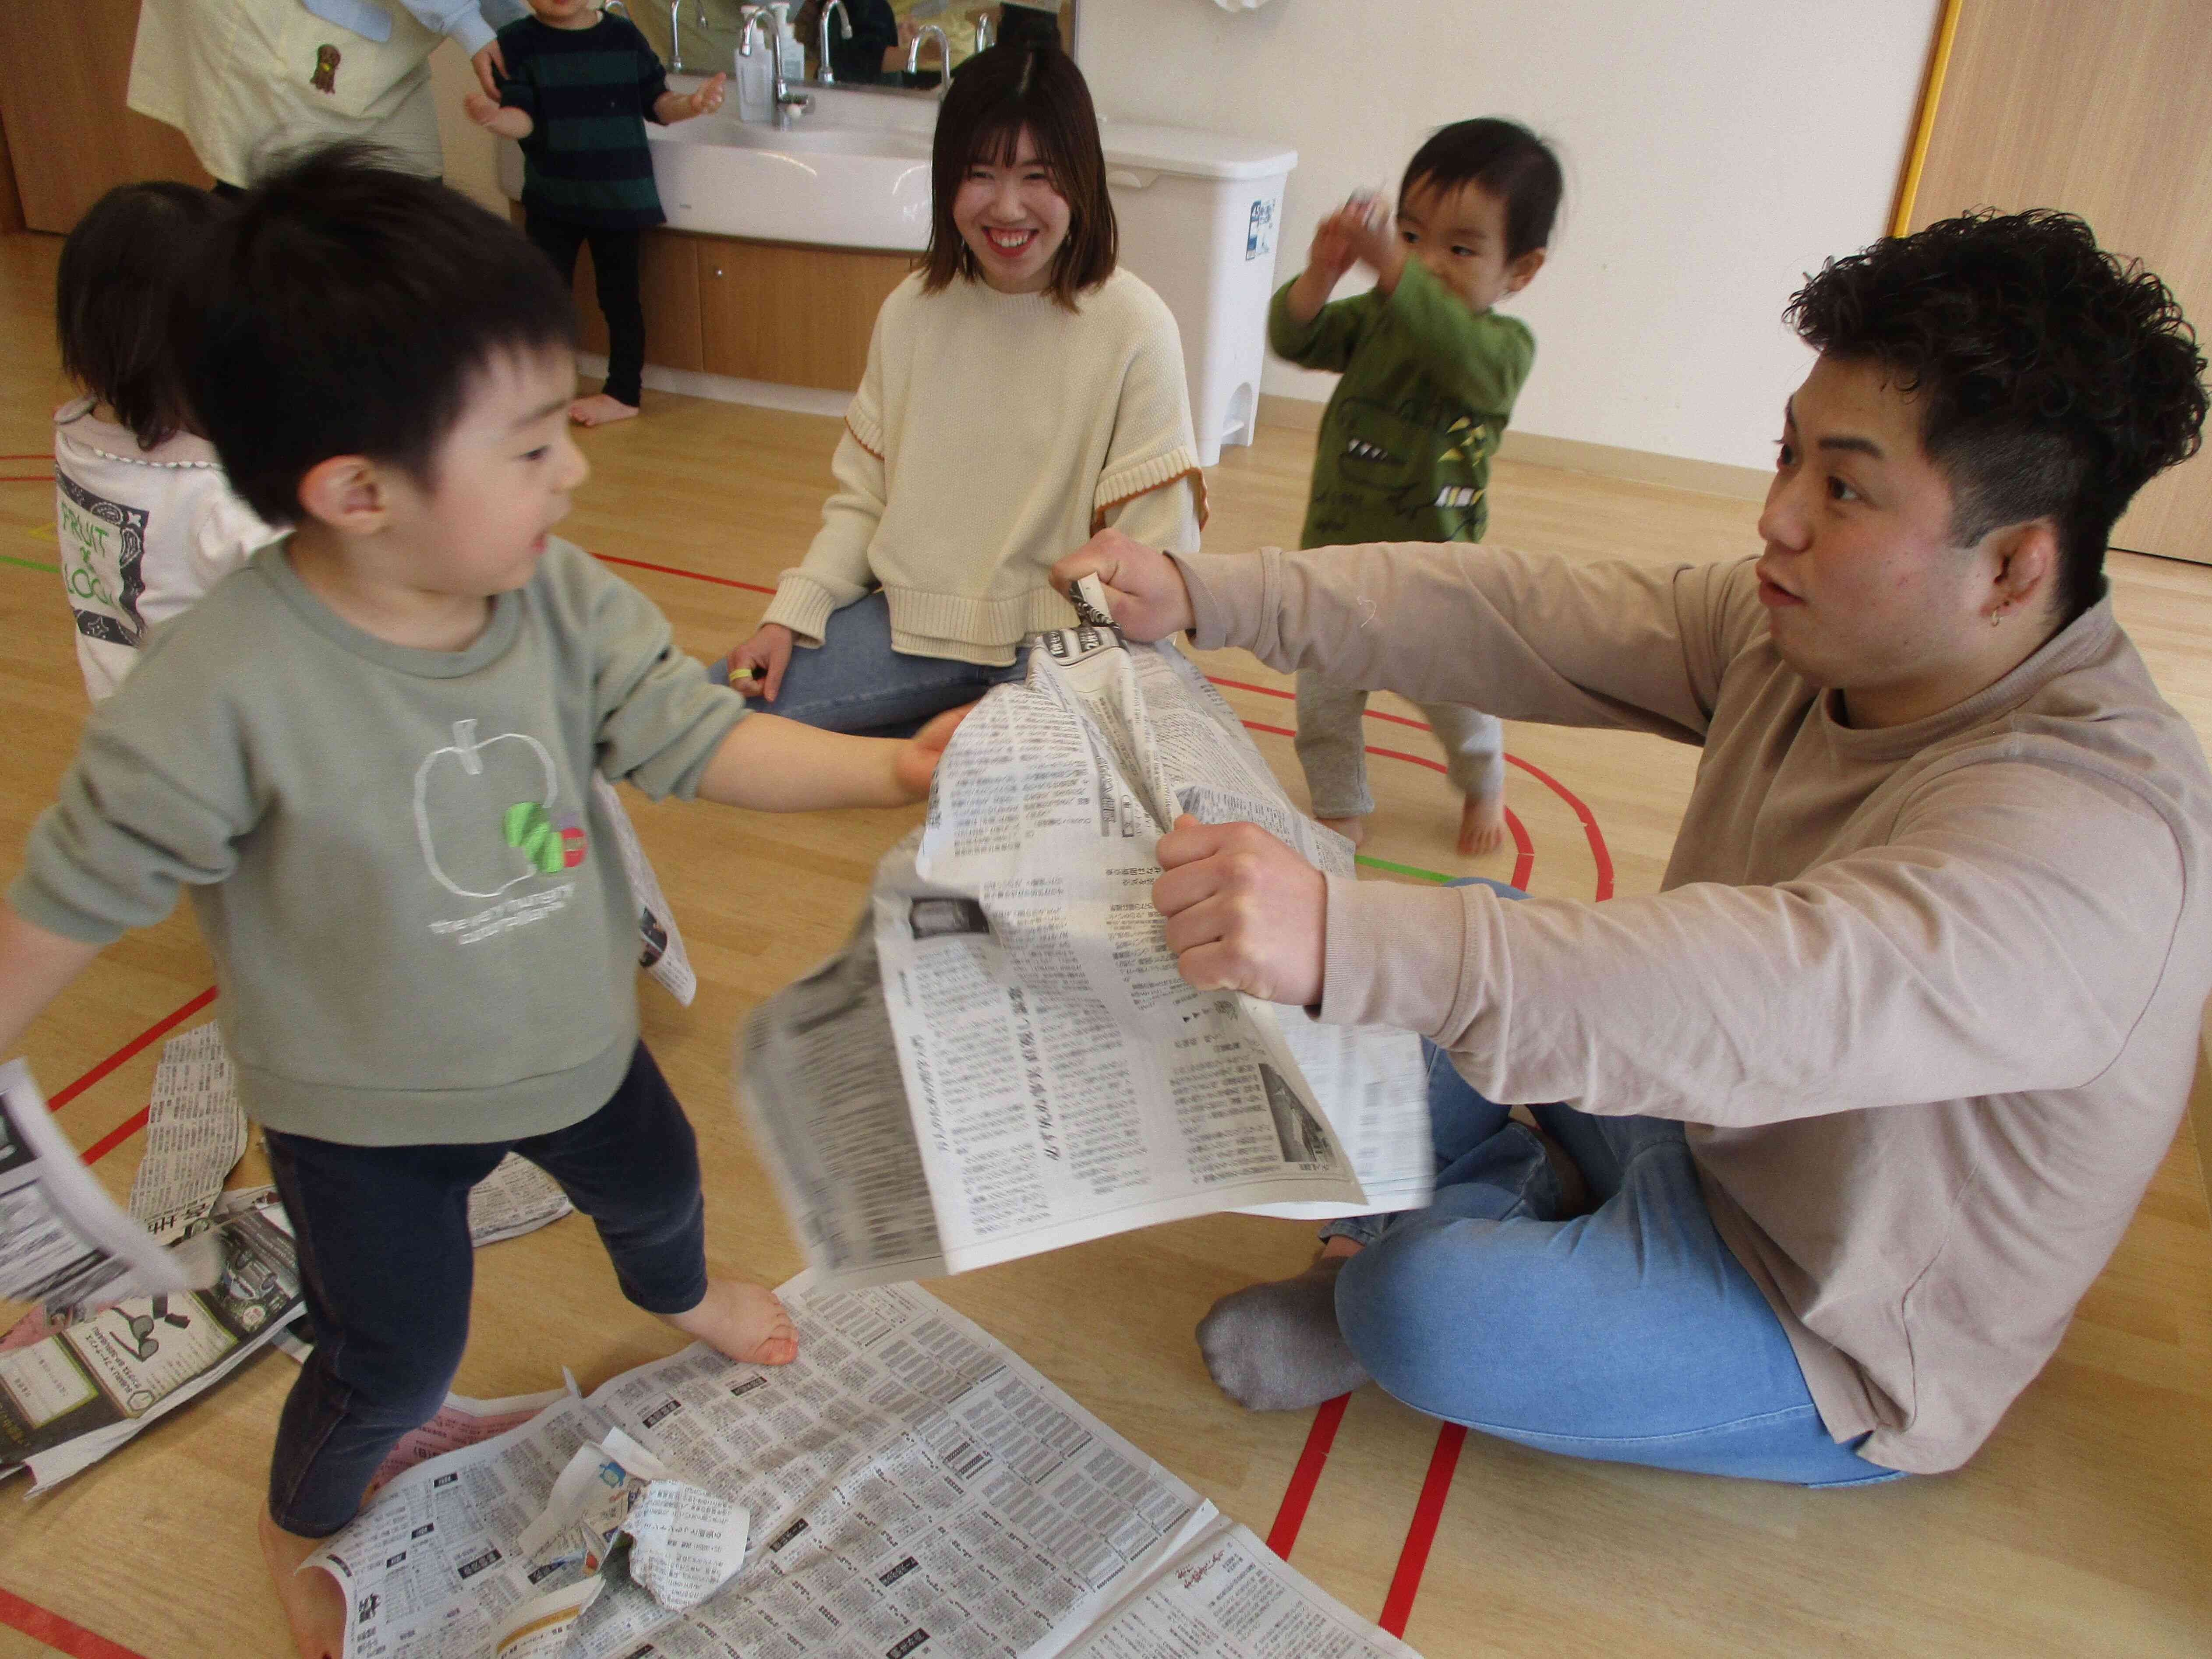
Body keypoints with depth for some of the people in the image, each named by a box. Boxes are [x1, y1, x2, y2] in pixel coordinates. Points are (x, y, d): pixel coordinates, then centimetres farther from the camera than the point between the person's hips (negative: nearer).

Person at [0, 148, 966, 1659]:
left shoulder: (560, 597, -19)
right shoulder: (230, 687, -34)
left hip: (574, 1036, 5)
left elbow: (695, 733, -14)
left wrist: (894, 768, -23)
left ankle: (675, 1294, 69)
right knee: (397, 1367, 14)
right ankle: (305, 1527, 51)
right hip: (366, 1113, -4)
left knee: (657, 1183, 30)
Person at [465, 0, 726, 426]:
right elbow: (523, 118, -12)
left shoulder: (624, 36, 0)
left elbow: (656, 102, 5)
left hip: (620, 195, 0)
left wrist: (691, 105, -14)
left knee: (619, 294, 6)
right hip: (552, 198, 1)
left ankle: (624, 392, 17)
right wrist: (495, 118, -33)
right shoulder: (516, 43, -4)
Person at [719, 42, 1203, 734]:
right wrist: (788, 617, -6)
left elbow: (1153, 566, -11)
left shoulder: (1135, 330, -12)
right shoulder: (912, 311, 4)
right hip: (912, 622, 5)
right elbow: (862, 501, 8)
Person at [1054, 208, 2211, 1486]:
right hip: (1696, 1131, 8)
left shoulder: (2102, 834, -34)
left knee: (1427, 1309, -29)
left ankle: (1476, 1259, 2)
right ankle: (1523, 1224, 1)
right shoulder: (1805, 628, -9)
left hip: (1836, 1342, -7)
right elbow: (1520, 617, -13)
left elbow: (1801, 993, -51)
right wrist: (1204, 595, -22)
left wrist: (1350, 940, -63)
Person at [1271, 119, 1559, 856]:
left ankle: (1484, 790, 47)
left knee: (1456, 699, 16)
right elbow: (1294, 339, -12)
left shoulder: (1505, 344, -17)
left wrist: (1394, 269, -51)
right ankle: (1341, 811, 36)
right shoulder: (1375, 318, -2)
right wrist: (1319, 275, -33)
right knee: (1324, 699, 14)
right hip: (1335, 554, 4)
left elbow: (1467, 358, -39)